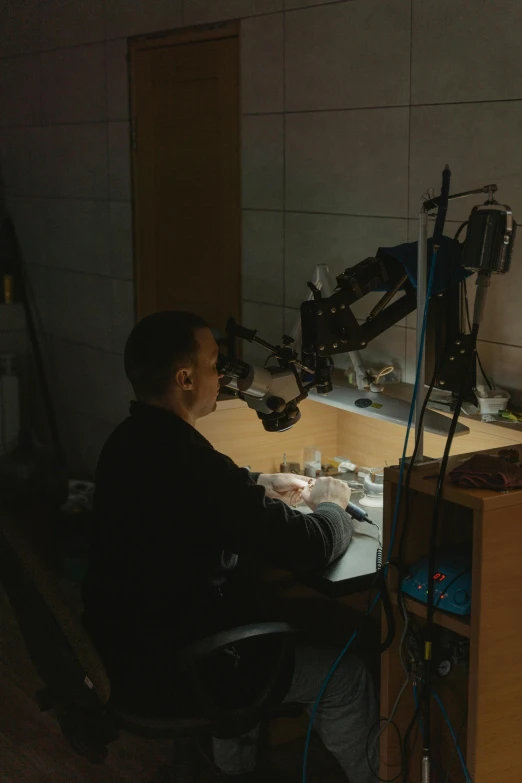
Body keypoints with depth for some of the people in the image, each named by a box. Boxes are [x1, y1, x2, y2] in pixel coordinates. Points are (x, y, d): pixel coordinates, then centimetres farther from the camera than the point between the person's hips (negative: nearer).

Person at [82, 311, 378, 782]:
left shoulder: (130, 441, 1)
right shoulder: (189, 461, -28)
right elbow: (310, 548, -20)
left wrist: (258, 485, 14)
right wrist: (330, 505, 1)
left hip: (121, 646, 9)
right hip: (167, 673, -9)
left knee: (258, 618, 32)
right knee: (344, 675, 3)